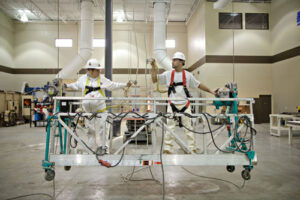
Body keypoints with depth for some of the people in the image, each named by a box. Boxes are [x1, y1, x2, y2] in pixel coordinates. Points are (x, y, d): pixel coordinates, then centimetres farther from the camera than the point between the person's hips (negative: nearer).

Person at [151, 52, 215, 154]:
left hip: (185, 105, 0)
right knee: (170, 127, 2)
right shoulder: (168, 74, 3)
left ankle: (191, 147, 17)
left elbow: (199, 85, 10)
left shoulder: (188, 75, 3)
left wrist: (210, 91, 10)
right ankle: (167, 148, 9)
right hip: (172, 105, 0)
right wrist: (154, 68, -7)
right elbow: (154, 80, 3)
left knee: (188, 127, 6)